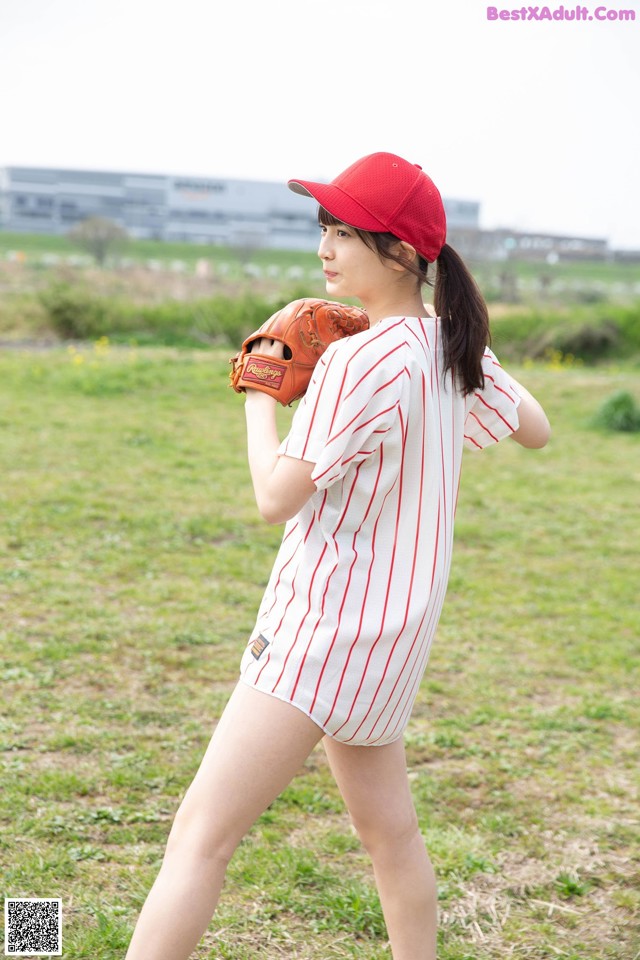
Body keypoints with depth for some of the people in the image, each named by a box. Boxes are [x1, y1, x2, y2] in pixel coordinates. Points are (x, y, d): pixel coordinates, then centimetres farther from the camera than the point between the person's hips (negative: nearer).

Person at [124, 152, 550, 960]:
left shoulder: (359, 360, -20)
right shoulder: (453, 350, 5)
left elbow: (276, 499, -17)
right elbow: (534, 430, 21)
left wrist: (260, 390, -4)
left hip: (329, 630, -9)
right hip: (390, 630, 9)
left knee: (202, 831, -8)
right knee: (389, 832, 21)